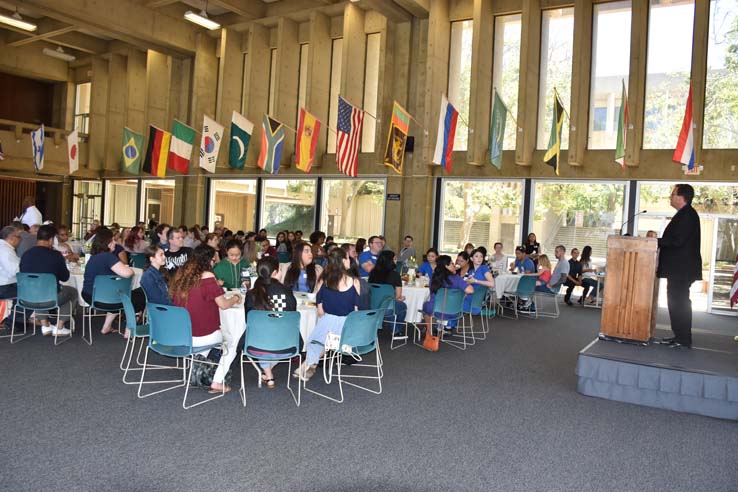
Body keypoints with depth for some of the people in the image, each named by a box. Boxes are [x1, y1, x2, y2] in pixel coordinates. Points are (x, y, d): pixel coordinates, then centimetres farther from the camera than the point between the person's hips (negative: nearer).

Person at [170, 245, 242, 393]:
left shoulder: (180, 274, 0)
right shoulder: (207, 276, -18)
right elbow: (223, 304, -12)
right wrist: (235, 299, 8)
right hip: (200, 337, -6)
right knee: (233, 338, 20)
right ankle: (217, 382, 17)